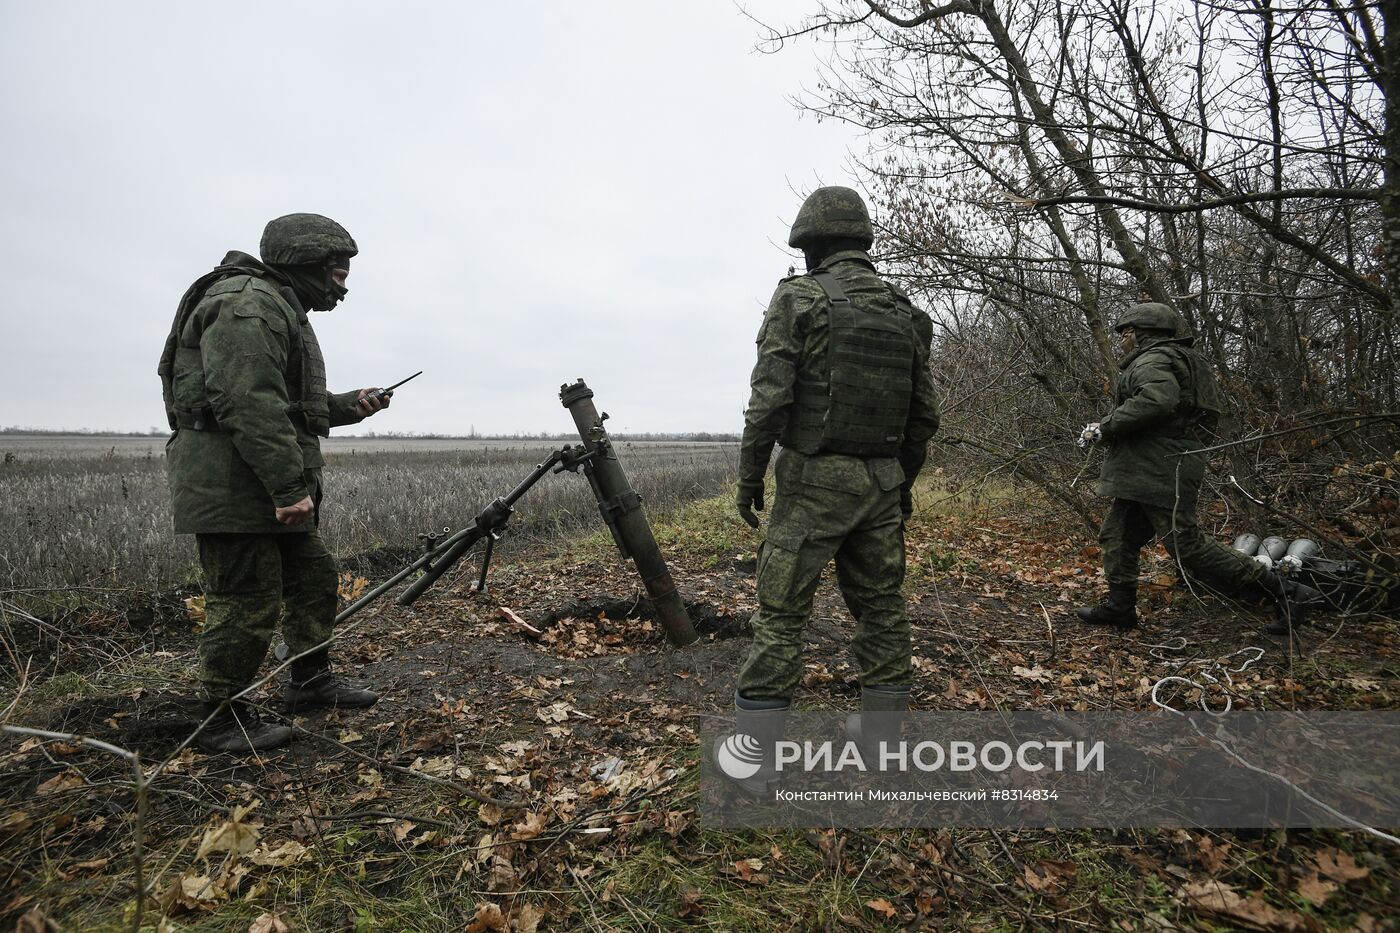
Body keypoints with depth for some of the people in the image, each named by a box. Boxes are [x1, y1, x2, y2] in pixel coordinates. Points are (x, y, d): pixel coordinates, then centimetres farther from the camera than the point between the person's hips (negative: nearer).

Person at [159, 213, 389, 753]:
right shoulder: (248, 303, -14)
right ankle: (224, 722, 13)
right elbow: (249, 404, -26)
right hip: (234, 488, -11)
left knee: (314, 579, 17)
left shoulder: (282, 310, 21)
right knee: (246, 604, -3)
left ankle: (311, 682, 31)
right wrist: (290, 486, -27)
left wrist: (351, 405, 16)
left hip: (270, 489, 11)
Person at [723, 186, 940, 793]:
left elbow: (770, 398, -15)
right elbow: (925, 413, 11)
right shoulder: (904, 312, 10)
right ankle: (883, 735, 27)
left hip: (815, 481, -5)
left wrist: (749, 476, -5)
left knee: (780, 615, 1)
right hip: (882, 484, 6)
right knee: (880, 607, 15)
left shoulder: (798, 297, -7)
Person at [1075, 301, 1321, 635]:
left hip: (1161, 473, -11)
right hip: (1146, 474, 11)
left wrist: (1105, 428, -19)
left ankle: (1284, 591, -1)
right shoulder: (1171, 359, 25)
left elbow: (1156, 401, -30)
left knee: (1186, 544, -10)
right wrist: (1107, 430, 10)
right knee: (1117, 535, 13)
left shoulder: (1153, 359, -10)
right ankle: (1121, 607, 17)